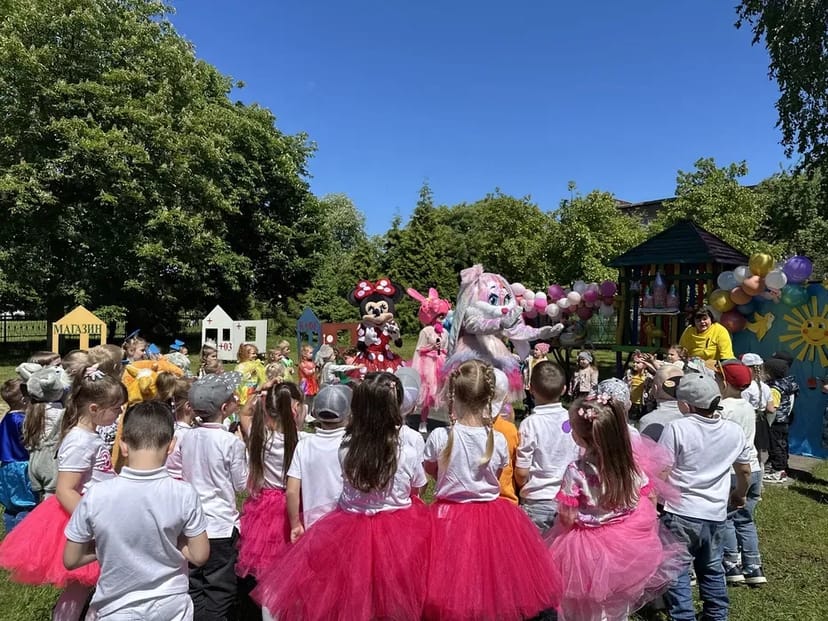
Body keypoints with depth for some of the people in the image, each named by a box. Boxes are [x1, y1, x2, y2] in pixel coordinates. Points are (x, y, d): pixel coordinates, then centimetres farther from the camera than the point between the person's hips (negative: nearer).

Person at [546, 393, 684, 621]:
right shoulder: (630, 464, -13)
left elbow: (567, 519, -21)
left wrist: (560, 512, 0)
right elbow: (650, 499, 0)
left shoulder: (575, 471, -27)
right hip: (627, 546, 5)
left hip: (587, 551, -4)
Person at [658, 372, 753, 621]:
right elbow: (745, 471, 15)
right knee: (712, 570, 22)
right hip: (716, 514, 6)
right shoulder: (735, 431, 1)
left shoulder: (677, 428, -16)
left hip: (681, 514, -6)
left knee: (677, 572, 5)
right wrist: (740, 495, 32)